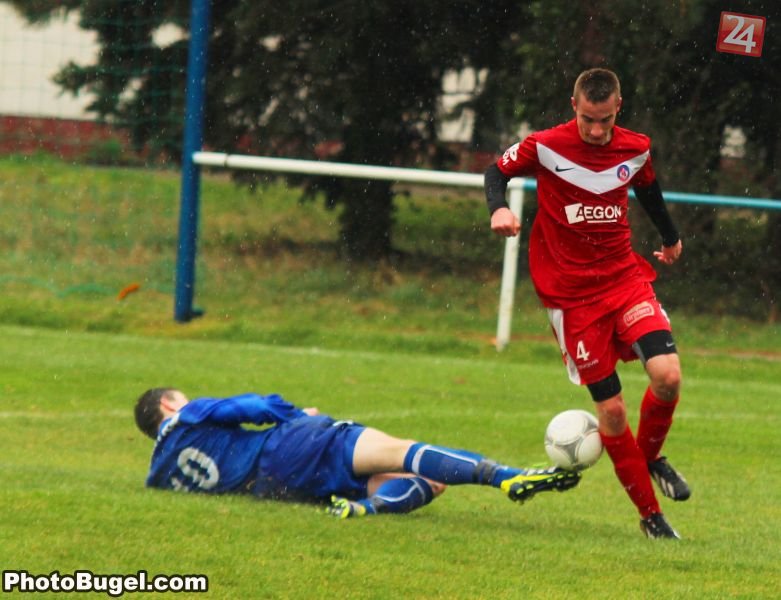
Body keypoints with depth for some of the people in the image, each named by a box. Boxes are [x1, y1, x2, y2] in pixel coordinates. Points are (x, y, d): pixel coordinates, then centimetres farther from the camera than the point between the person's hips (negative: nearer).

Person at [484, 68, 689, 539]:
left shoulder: (636, 149, 1)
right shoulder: (545, 148, -9)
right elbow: (499, 171, 6)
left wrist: (671, 238, 37)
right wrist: (499, 208, -15)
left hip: (625, 278, 3)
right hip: (571, 294, -3)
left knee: (668, 375, -19)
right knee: (611, 409, -5)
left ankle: (651, 458, 12)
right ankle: (650, 515, 8)